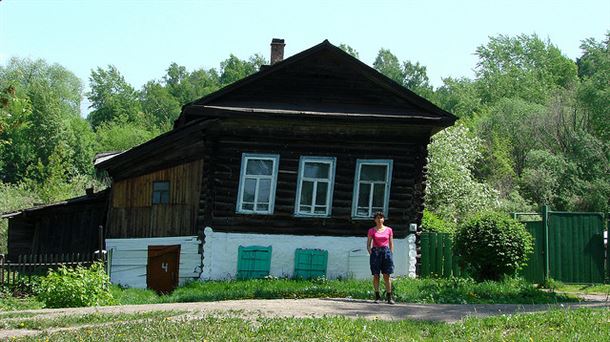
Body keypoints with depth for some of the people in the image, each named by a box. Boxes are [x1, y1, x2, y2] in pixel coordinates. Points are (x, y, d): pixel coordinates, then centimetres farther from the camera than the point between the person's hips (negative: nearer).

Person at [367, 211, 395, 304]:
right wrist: (371, 253, -6)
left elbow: (391, 244, 11)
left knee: (386, 275, -3)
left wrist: (391, 254, 3)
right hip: (375, 252, 0)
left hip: (386, 251, 0)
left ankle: (389, 297, -2)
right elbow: (368, 244, 6)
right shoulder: (372, 231, 6)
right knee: (376, 275, -1)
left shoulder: (388, 230, 8)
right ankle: (377, 296, 5)